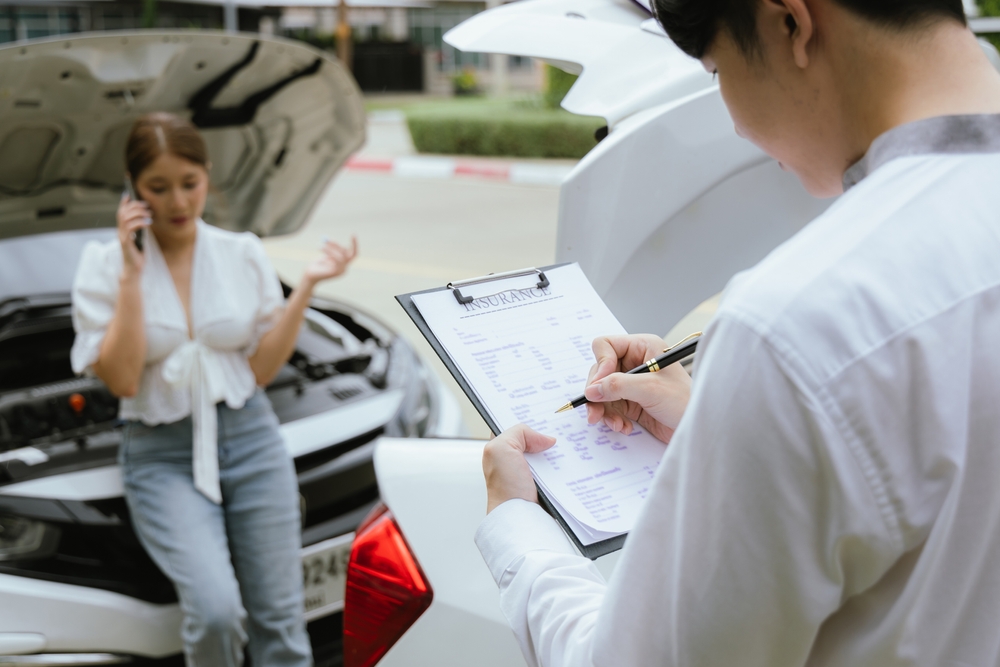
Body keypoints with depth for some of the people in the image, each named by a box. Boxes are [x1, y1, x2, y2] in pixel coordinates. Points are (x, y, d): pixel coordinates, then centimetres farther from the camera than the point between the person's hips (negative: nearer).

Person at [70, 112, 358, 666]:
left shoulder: (244, 253, 5)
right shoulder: (104, 265, -1)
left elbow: (261, 368, 4)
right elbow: (121, 380, -11)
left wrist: (308, 285, -5)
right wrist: (132, 276, -14)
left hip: (249, 439, 3)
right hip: (163, 457, -2)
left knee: (280, 618, -1)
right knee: (216, 609, -22)